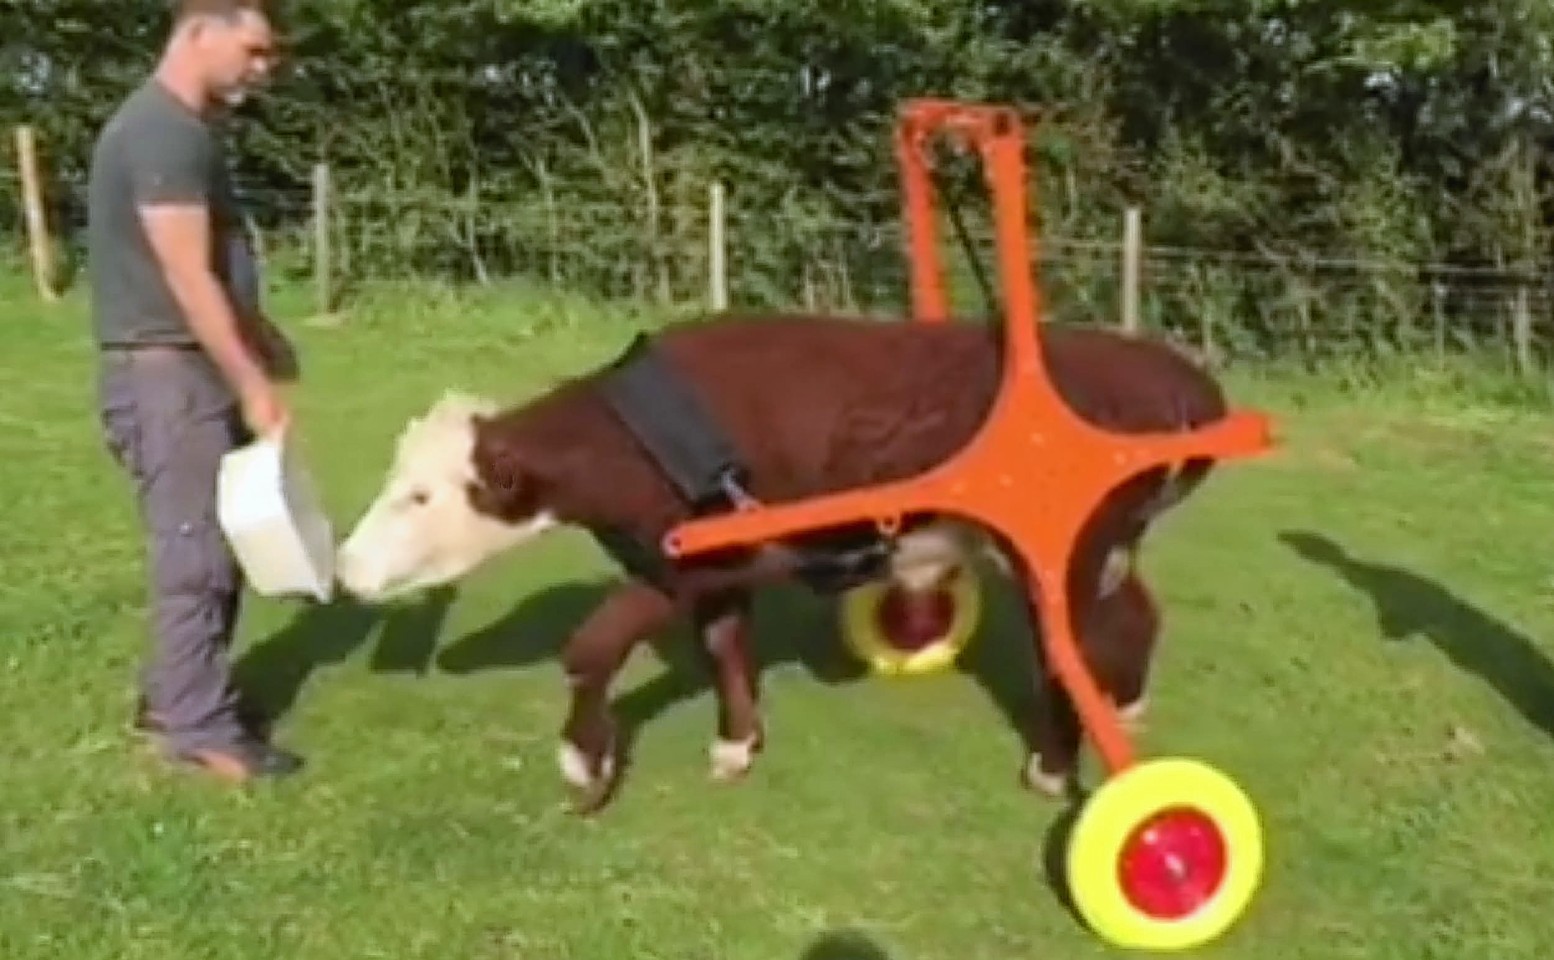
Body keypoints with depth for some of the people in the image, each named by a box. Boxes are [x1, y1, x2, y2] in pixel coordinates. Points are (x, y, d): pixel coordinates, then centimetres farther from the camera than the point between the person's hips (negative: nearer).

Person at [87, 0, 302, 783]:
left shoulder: (186, 128, 15)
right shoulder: (162, 131, -17)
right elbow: (187, 279, -21)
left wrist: (261, 336, 22)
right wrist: (253, 383, -19)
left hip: (196, 367, 10)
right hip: (165, 373, -10)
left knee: (216, 543, 14)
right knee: (194, 550, -5)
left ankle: (174, 693, 25)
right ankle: (199, 726, 4)